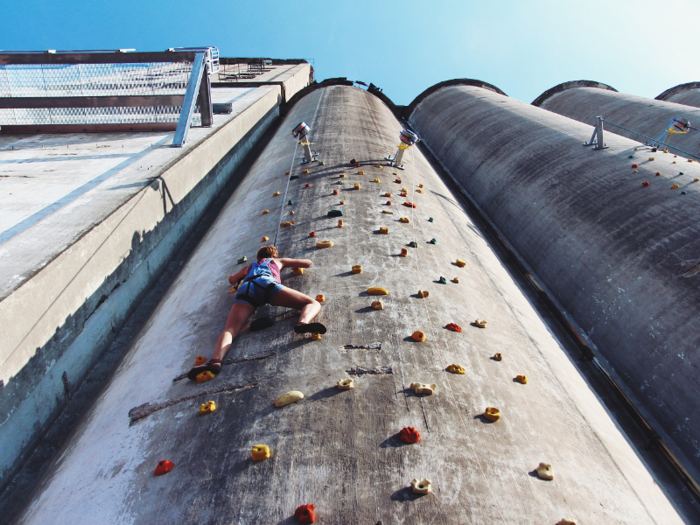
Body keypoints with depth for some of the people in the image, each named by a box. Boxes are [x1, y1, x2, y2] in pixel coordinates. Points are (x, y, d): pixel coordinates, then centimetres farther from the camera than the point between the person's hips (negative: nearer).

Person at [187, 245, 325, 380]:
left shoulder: (249, 266, 46)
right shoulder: (278, 261, 39)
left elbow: (231, 279, 62)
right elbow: (308, 262, 45)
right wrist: (293, 266, 63)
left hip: (245, 288, 3)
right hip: (266, 283, -3)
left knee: (230, 328, -15)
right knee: (313, 304, -5)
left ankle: (215, 360, -47)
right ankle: (303, 323, -42)